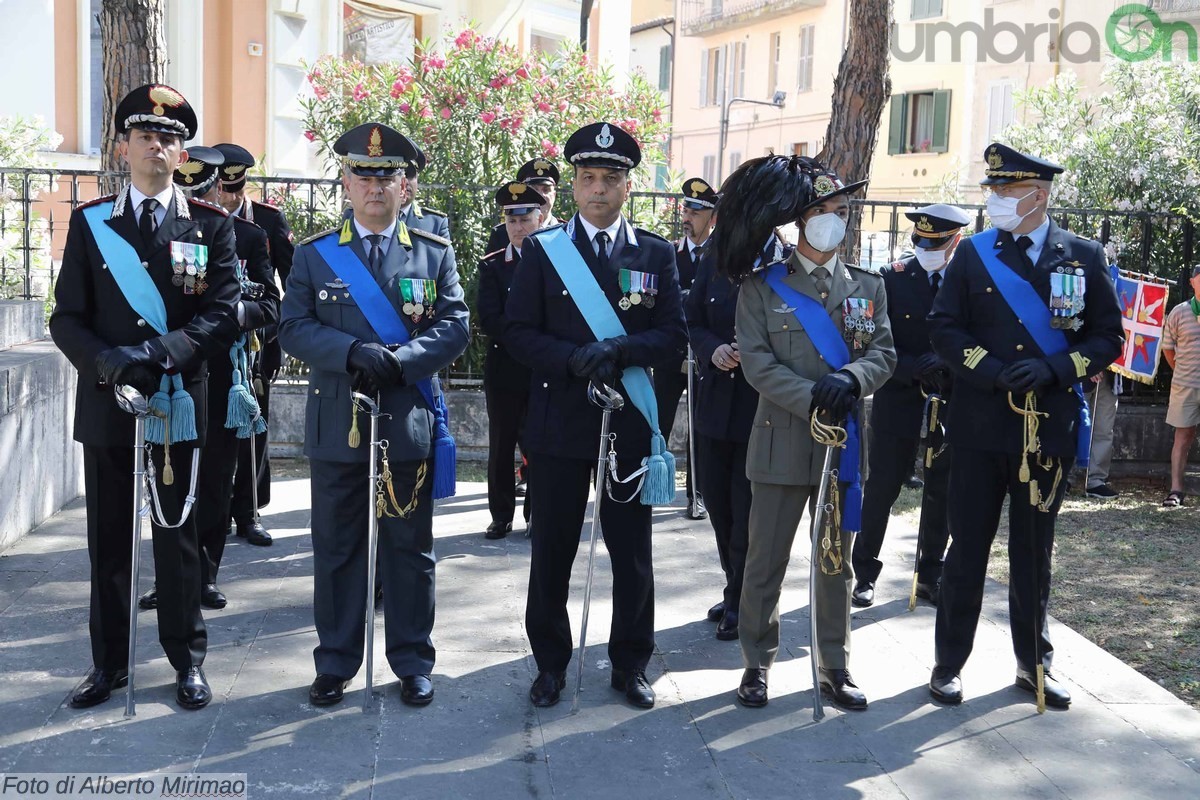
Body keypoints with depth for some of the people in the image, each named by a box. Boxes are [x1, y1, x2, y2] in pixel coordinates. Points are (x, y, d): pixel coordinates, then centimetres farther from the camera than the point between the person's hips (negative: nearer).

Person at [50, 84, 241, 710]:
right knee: (108, 539, 9)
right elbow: (67, 316, 4)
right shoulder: (90, 222, 8)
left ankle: (187, 659, 20)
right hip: (105, 403, 2)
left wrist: (157, 352, -19)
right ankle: (109, 661, 22)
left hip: (178, 404, -1)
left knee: (176, 536, 7)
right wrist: (104, 362, -16)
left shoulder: (211, 227, 4)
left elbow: (222, 314, -6)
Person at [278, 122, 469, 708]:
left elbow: (454, 328, -2)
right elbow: (294, 327, -2)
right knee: (336, 550, 9)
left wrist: (397, 360, -18)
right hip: (336, 425, 0)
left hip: (409, 425, 0)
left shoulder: (435, 253, 6)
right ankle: (335, 664, 23)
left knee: (410, 550, 8)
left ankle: (413, 664, 22)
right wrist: (353, 352, -20)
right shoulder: (313, 254, 6)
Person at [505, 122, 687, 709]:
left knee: (632, 554, 8)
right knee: (551, 552, 7)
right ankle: (550, 664, 23)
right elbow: (519, 331, -1)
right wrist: (572, 359, -18)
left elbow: (673, 335, 2)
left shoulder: (655, 253, 6)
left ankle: (630, 665, 24)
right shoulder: (542, 249, 3)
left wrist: (621, 350, -16)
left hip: (630, 424, 1)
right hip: (558, 424, -1)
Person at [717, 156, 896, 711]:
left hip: (845, 444, 3)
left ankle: (834, 667, 22)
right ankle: (757, 664, 18)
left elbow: (883, 354, 3)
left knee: (837, 562, 10)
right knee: (765, 562, 3)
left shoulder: (868, 286, 12)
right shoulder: (762, 285, 2)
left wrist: (850, 379, -18)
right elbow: (756, 361, -8)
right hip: (782, 445, -3)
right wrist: (812, 399, -19)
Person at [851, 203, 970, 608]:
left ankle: (931, 574, 26)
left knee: (942, 491, 11)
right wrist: (913, 368, -20)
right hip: (898, 402, -1)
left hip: (951, 403, 2)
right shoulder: (892, 279, -2)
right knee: (881, 488, 4)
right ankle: (865, 573, 18)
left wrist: (947, 365, -15)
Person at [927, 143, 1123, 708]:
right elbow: (944, 328, -2)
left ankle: (1033, 662, 27)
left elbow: (1107, 337, 1)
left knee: (1034, 552, 12)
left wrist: (1052, 370, -16)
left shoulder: (1084, 257, 2)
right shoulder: (973, 253, 3)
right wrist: (994, 371, -16)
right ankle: (949, 663, 17)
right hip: (980, 427, 0)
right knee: (968, 549, 5)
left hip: (1049, 429, 1)